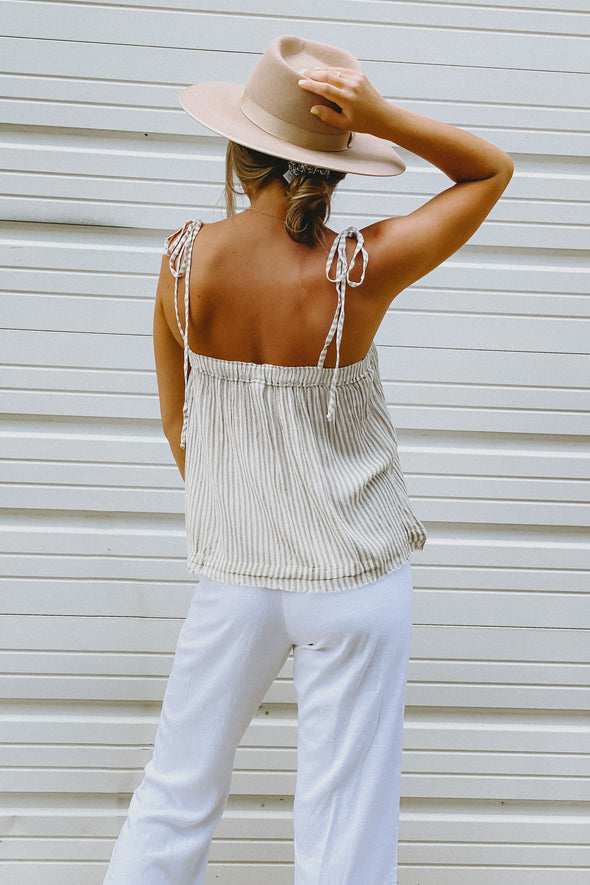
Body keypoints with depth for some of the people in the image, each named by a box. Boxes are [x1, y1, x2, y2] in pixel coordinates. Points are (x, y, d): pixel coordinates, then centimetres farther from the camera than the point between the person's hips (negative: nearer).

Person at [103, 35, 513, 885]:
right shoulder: (363, 269, -17)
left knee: (175, 799, 20)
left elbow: (177, 423, 2)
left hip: (232, 575, 2)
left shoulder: (184, 261, -11)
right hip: (358, 582, -2)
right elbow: (493, 170, -2)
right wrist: (383, 118, -15)